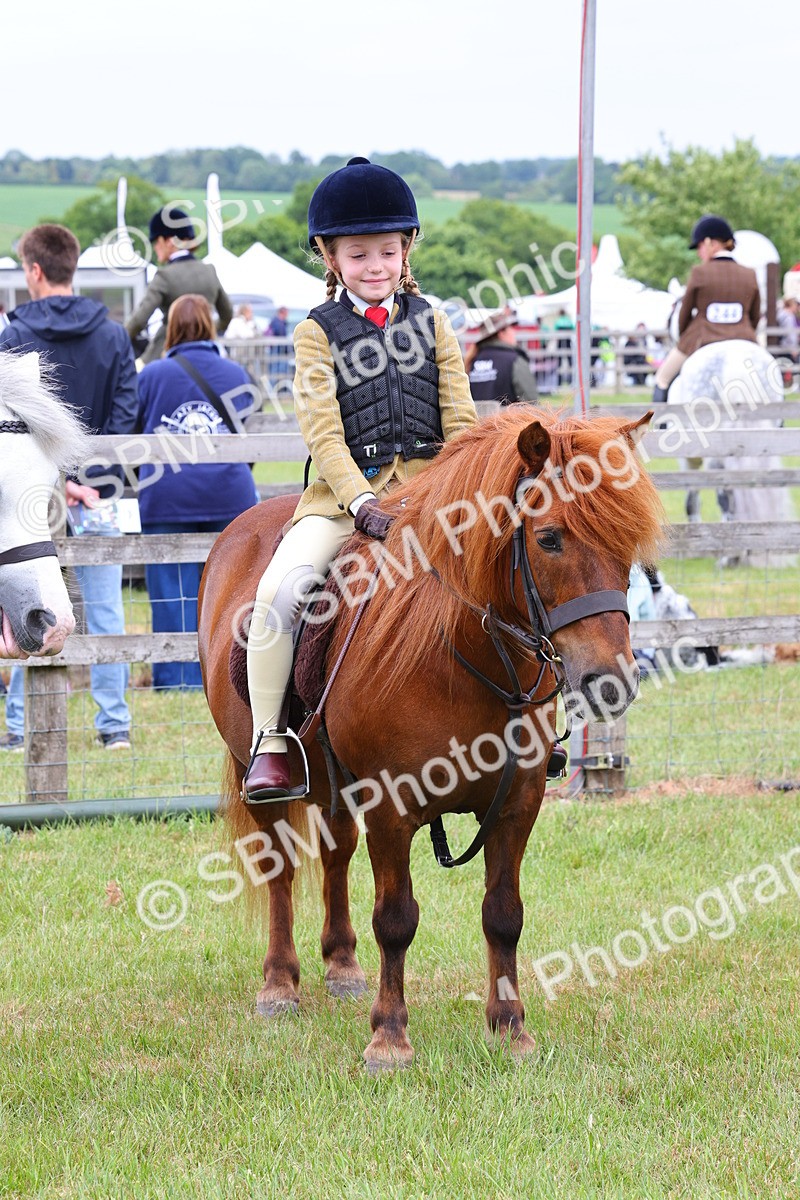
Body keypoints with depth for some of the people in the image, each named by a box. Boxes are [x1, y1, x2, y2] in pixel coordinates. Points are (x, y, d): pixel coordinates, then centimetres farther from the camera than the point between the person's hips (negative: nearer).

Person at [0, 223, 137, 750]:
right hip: (97, 493, 2)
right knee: (105, 609, 5)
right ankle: (115, 723, 6)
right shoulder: (114, 336, 3)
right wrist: (90, 477, -6)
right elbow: (126, 411, -2)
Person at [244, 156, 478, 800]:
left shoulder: (431, 323, 13)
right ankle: (268, 742, -15)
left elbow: (460, 420, 9)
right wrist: (362, 502, -20)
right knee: (279, 589, -25)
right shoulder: (318, 332, 5)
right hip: (344, 492, -2)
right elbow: (323, 433, -5)